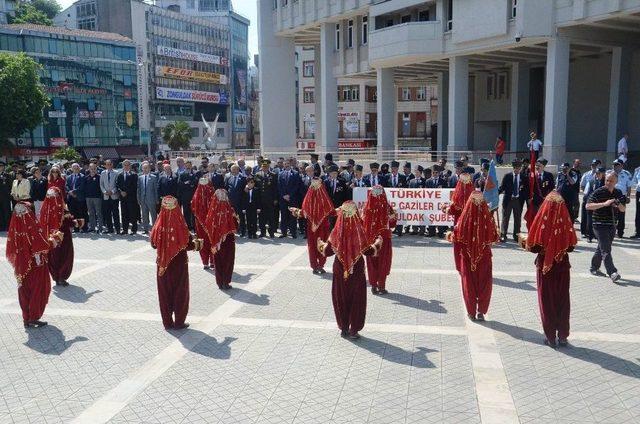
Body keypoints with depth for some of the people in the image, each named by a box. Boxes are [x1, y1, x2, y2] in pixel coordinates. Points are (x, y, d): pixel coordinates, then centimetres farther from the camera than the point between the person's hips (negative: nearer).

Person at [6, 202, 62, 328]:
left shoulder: (14, 228, -4)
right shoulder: (33, 226, -19)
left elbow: (10, 250, 3)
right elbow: (44, 245, -17)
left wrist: (16, 263, 18)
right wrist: (55, 238, -1)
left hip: (22, 266, 5)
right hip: (37, 266, -5)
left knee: (24, 292, 14)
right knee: (38, 291, 9)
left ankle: (26, 319, 21)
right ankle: (34, 318, 12)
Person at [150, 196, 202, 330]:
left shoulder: (159, 226, -10)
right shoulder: (180, 226, -18)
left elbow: (153, 244, -1)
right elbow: (188, 244, -13)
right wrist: (197, 243, 7)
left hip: (163, 264, 2)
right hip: (179, 264, -2)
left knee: (165, 292, 14)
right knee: (180, 292, 11)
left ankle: (167, 322, 20)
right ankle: (179, 322, 18)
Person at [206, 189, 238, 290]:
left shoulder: (213, 210, -12)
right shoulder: (229, 210, -17)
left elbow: (208, 226, -6)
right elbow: (235, 225, -8)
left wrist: (213, 241, 5)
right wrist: (236, 218, 12)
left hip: (217, 240, 1)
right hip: (228, 241, -1)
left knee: (218, 262, 15)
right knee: (227, 261, 13)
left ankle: (220, 283, 21)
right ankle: (225, 283, 16)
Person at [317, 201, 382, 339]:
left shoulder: (337, 232, -11)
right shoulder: (359, 232, -16)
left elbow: (327, 251, -3)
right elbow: (368, 251, -10)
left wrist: (321, 244, 18)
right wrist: (377, 243, 9)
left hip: (340, 271, 2)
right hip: (357, 271, -2)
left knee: (341, 299, 15)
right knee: (356, 300, 11)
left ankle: (343, 328, 23)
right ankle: (354, 330, 15)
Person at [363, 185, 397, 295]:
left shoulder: (367, 208, -10)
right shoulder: (387, 207, -12)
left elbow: (362, 223, -4)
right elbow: (393, 223, -4)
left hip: (370, 238, 1)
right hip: (384, 239, -1)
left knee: (372, 262, 12)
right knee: (383, 261, 11)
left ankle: (374, 286, 16)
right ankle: (381, 286, 13)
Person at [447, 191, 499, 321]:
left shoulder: (465, 218, -19)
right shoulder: (488, 218, -17)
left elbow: (456, 237, -9)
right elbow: (494, 238, -6)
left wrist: (449, 235, 12)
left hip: (467, 257, 0)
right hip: (484, 257, 0)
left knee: (469, 284, 15)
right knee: (484, 284, 16)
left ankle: (471, 312, 22)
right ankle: (481, 312, 19)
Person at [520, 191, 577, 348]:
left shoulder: (541, 221, -17)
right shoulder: (566, 221, -11)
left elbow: (534, 247, -15)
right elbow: (571, 246, -2)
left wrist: (524, 242, 5)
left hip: (545, 266, -2)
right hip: (563, 265, 2)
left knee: (547, 301, 10)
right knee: (563, 300, 14)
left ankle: (551, 337, 16)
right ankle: (563, 336, 21)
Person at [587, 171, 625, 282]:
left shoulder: (618, 193, 9)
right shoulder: (599, 192, -10)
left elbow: (623, 209, 15)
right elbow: (588, 206, -18)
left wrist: (619, 205, -9)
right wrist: (604, 203, -26)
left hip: (612, 225, 6)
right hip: (600, 225, -6)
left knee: (601, 248, 17)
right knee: (606, 250, -12)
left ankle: (594, 268, 31)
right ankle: (612, 273, -15)